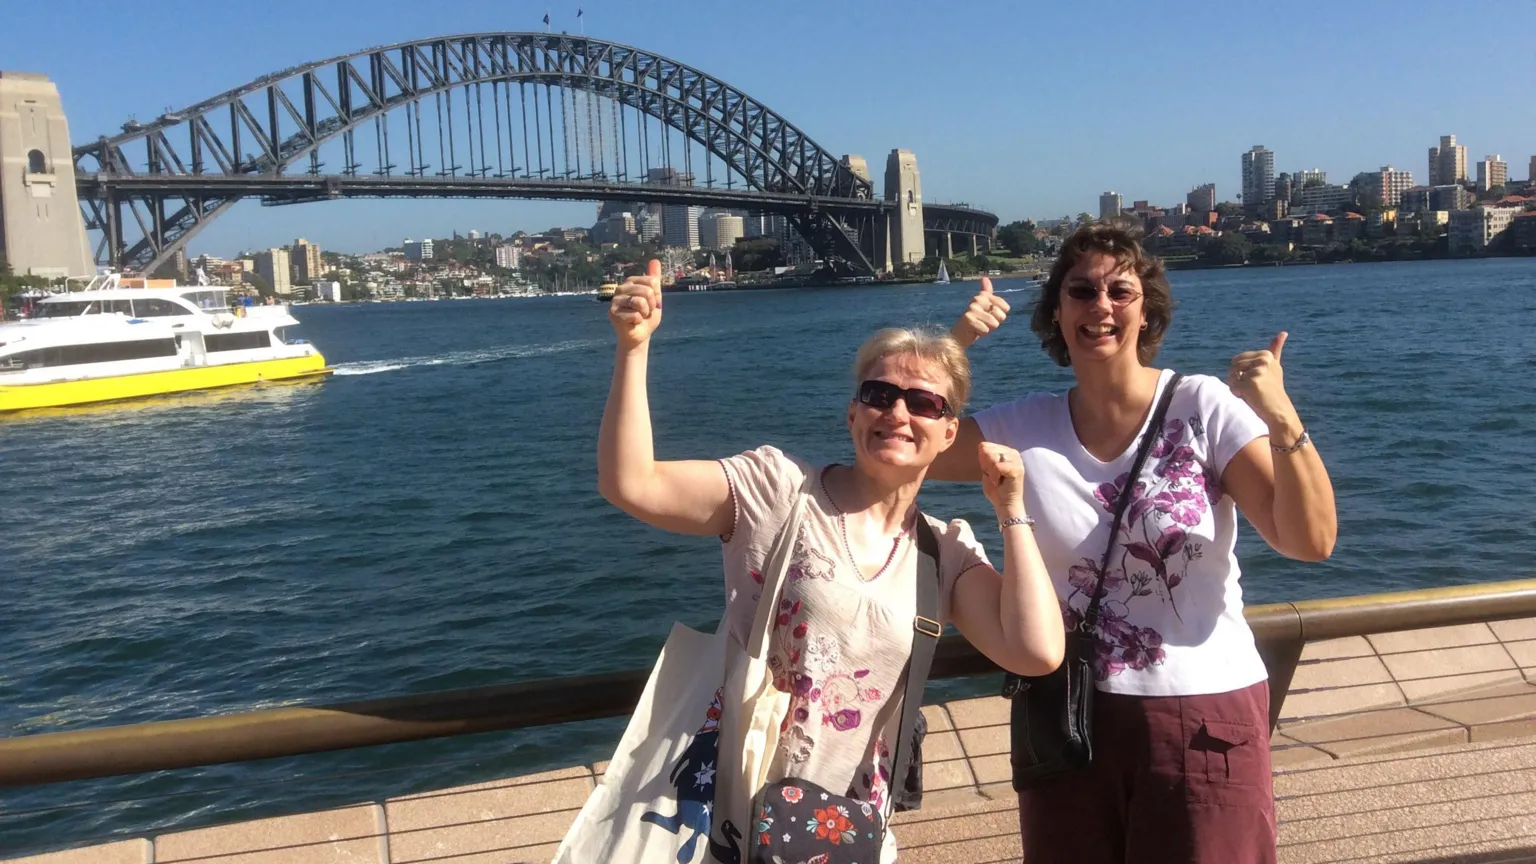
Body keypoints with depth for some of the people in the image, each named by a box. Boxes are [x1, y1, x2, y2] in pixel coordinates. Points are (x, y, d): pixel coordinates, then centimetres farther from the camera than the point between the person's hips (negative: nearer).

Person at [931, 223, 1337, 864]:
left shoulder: (1205, 407, -9)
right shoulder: (1024, 427, -1)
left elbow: (1311, 542, -15)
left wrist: (1283, 420, -28)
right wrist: (951, 347, -12)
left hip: (1203, 713, -2)